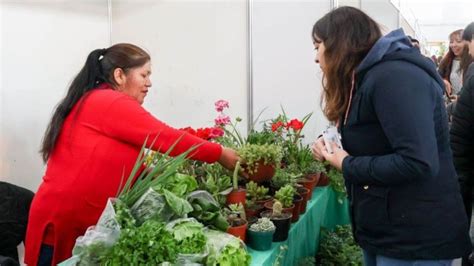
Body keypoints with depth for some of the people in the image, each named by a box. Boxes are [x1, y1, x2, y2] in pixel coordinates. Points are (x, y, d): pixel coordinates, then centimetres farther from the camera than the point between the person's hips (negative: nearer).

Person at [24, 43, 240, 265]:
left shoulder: (90, 101, 15)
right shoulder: (113, 103, -15)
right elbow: (167, 138, -16)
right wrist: (220, 154, -7)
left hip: (68, 215, 9)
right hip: (65, 221, -9)